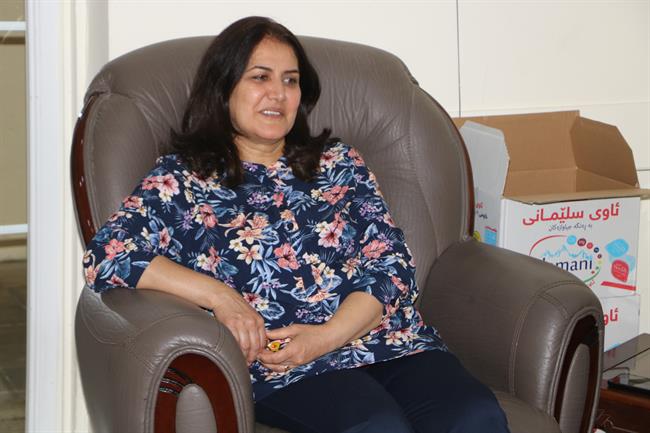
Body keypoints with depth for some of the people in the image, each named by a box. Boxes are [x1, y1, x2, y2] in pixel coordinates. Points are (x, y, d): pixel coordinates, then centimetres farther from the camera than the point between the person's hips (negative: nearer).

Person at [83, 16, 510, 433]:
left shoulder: (338, 162, 21)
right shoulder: (182, 180, 12)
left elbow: (392, 264, 10)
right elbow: (105, 258, -2)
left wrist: (326, 337, -8)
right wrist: (218, 295, -12)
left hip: (391, 342, 4)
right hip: (284, 366, -4)